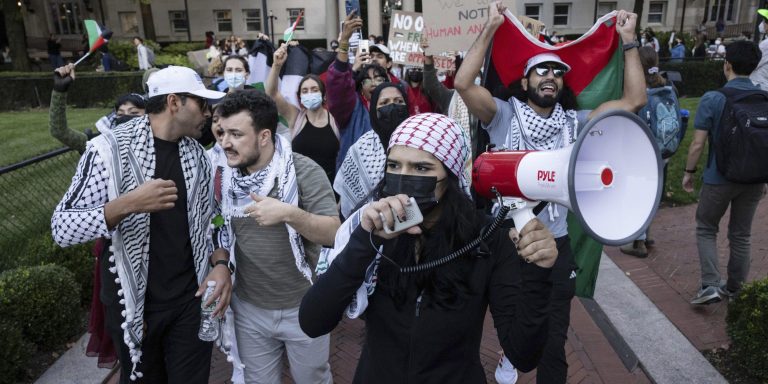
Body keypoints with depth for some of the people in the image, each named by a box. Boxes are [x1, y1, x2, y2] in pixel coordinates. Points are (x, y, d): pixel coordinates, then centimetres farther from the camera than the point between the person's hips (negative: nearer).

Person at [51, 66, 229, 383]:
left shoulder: (197, 154, 2)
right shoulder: (110, 148, -13)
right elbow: (62, 228, -15)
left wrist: (220, 263, -10)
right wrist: (128, 204, -30)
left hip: (192, 299, 3)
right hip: (135, 303, -3)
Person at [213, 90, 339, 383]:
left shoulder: (305, 172, -18)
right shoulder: (224, 177, -4)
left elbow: (333, 233, -22)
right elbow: (222, 234, 9)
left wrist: (289, 214, -36)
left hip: (304, 307, -3)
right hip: (248, 308, 4)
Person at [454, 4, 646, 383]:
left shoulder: (574, 122, 2)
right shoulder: (505, 115, -6)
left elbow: (634, 99, -1)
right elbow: (463, 83, -19)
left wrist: (629, 41, -2)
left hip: (556, 244, 2)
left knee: (553, 341, 14)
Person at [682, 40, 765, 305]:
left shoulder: (712, 99, -13)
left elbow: (698, 143, -14)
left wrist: (689, 171, 1)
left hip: (719, 177, -4)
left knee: (706, 229, 14)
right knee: (741, 235, 16)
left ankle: (710, 285, 2)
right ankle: (735, 290, 28)